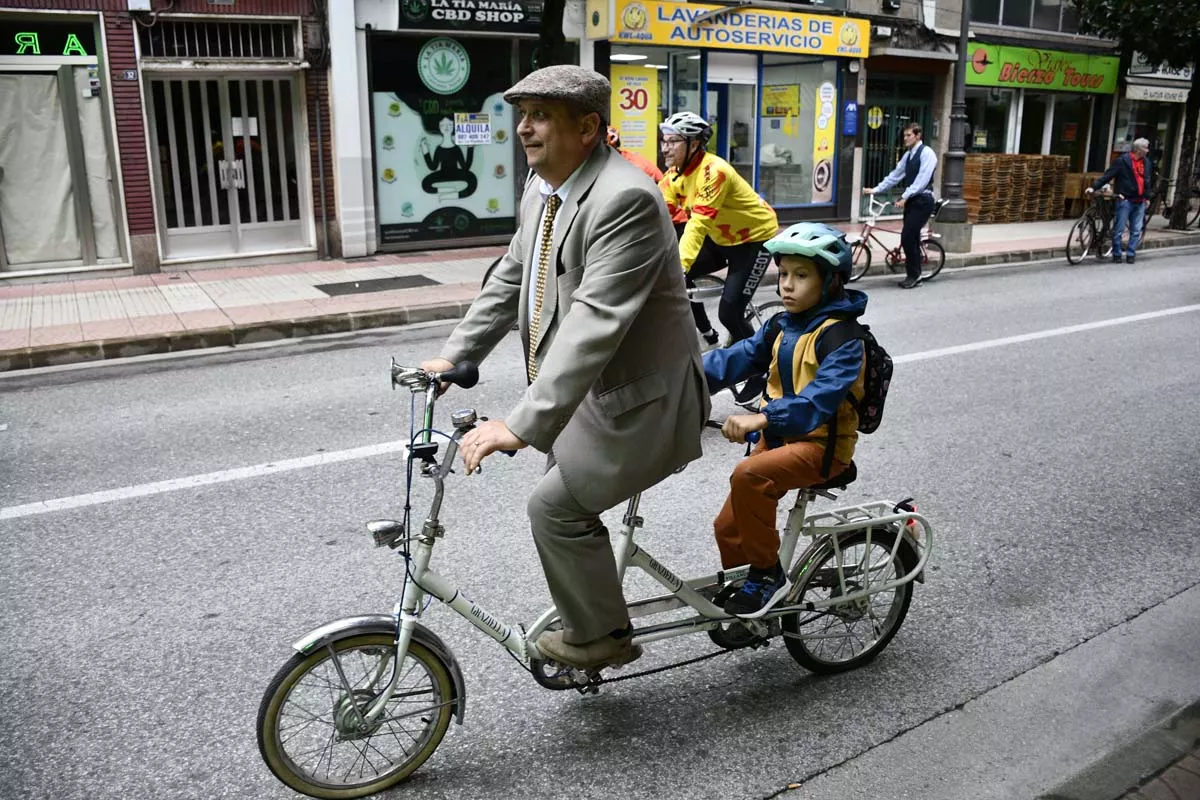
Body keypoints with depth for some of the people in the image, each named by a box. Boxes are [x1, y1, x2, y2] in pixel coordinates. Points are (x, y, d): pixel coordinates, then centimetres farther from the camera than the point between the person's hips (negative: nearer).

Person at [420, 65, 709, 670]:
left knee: (555, 506, -10)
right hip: (588, 388, 9)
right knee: (566, 498, 18)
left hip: (636, 398, -9)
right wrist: (453, 356, 8)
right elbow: (510, 279, 14)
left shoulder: (625, 198, -26)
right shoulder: (542, 189, 4)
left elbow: (596, 321, -34)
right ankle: (585, 616, 40)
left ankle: (601, 635, 13)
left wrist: (523, 424, -38)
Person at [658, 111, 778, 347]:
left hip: (755, 239, -8)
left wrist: (680, 267, -47)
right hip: (721, 238, 8)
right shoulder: (675, 173, -5)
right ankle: (707, 334, 13)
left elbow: (698, 224, -38)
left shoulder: (714, 171, -30)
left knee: (729, 313, -15)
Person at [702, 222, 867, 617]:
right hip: (779, 436, 8)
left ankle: (767, 573, -14)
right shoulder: (782, 327, 8)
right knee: (728, 526, 6)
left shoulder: (842, 337, -16)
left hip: (822, 442, -8)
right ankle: (743, 604, 27)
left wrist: (761, 418, -44)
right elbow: (736, 357, 0)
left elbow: (821, 396, -31)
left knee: (748, 475, -32)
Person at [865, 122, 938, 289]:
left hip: (922, 201, -8)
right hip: (911, 200, 8)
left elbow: (922, 180, -19)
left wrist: (905, 197, -24)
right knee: (912, 238, 10)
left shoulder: (926, 153, -11)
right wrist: (876, 189, 6)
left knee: (907, 237, -12)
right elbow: (895, 175, 13)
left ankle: (913, 275, -1)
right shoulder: (908, 154, 14)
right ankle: (914, 275, 18)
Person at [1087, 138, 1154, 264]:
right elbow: (1107, 175, -10)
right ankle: (1117, 255, 8)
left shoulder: (1148, 162, 13)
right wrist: (1094, 187, -19)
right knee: (1119, 229, -2)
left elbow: (1150, 181, 22)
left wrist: (1147, 196, 17)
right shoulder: (1122, 161, -5)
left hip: (1140, 202, 5)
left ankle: (1130, 254, 11)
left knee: (1137, 231, 4)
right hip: (1125, 200, -5)